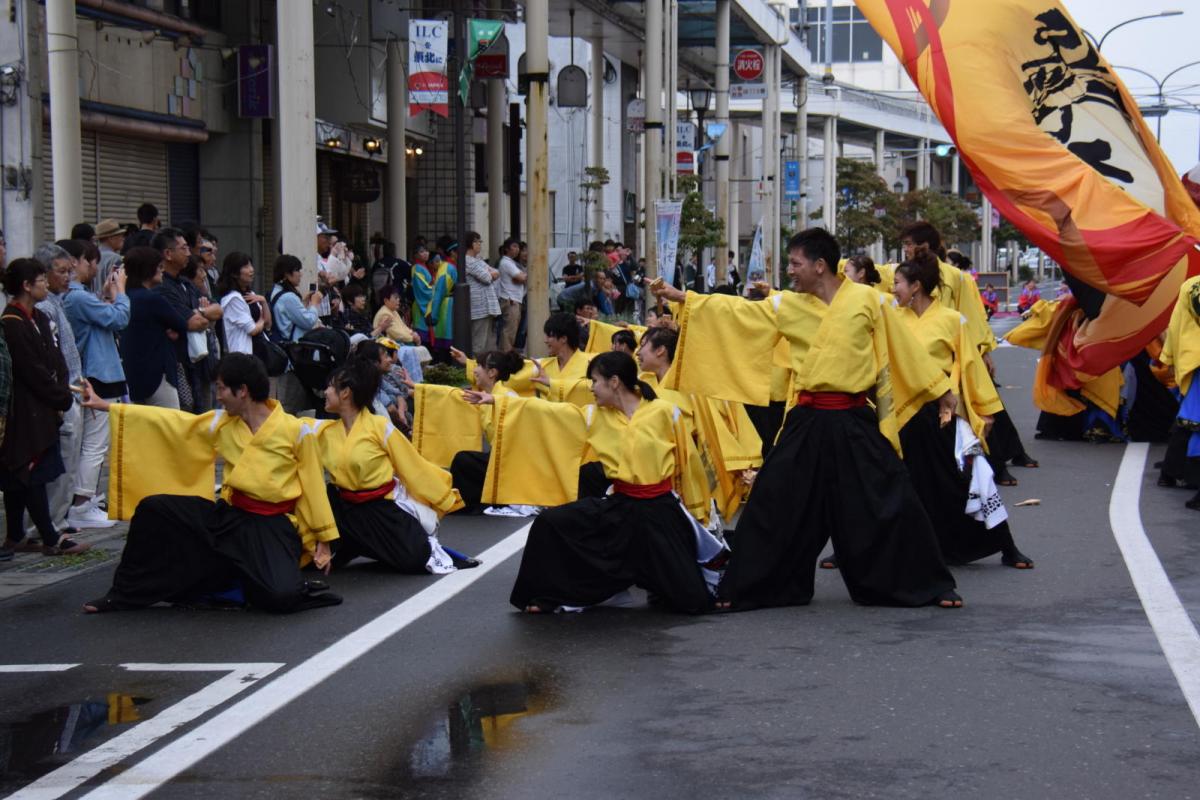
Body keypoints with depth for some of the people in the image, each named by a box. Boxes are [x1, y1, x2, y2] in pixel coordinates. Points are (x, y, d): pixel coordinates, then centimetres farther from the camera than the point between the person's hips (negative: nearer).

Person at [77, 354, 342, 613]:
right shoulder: (222, 423, 3)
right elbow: (172, 423, 6)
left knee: (280, 596, -32)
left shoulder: (295, 431, -10)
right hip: (230, 517, 5)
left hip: (274, 527, -5)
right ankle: (126, 593, 4)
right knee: (155, 509, -9)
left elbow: (313, 486, -3)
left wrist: (323, 538, 1)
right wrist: (105, 406, 6)